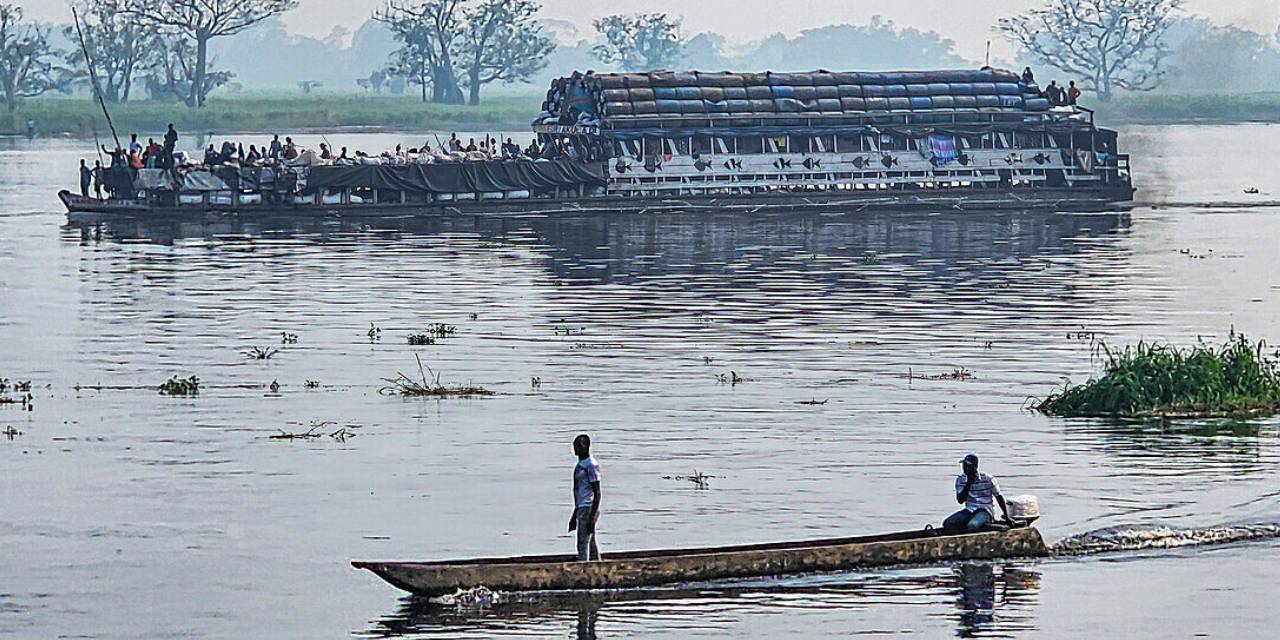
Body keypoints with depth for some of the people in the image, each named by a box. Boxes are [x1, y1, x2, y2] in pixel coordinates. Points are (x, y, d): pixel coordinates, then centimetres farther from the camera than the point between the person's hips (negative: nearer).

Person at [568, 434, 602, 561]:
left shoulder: (591, 466, -13)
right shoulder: (579, 465, 16)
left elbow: (597, 493, -16)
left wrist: (592, 518, -21)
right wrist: (574, 515, 25)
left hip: (588, 509, -10)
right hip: (581, 508, 10)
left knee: (583, 544, -13)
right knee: (591, 545, 10)